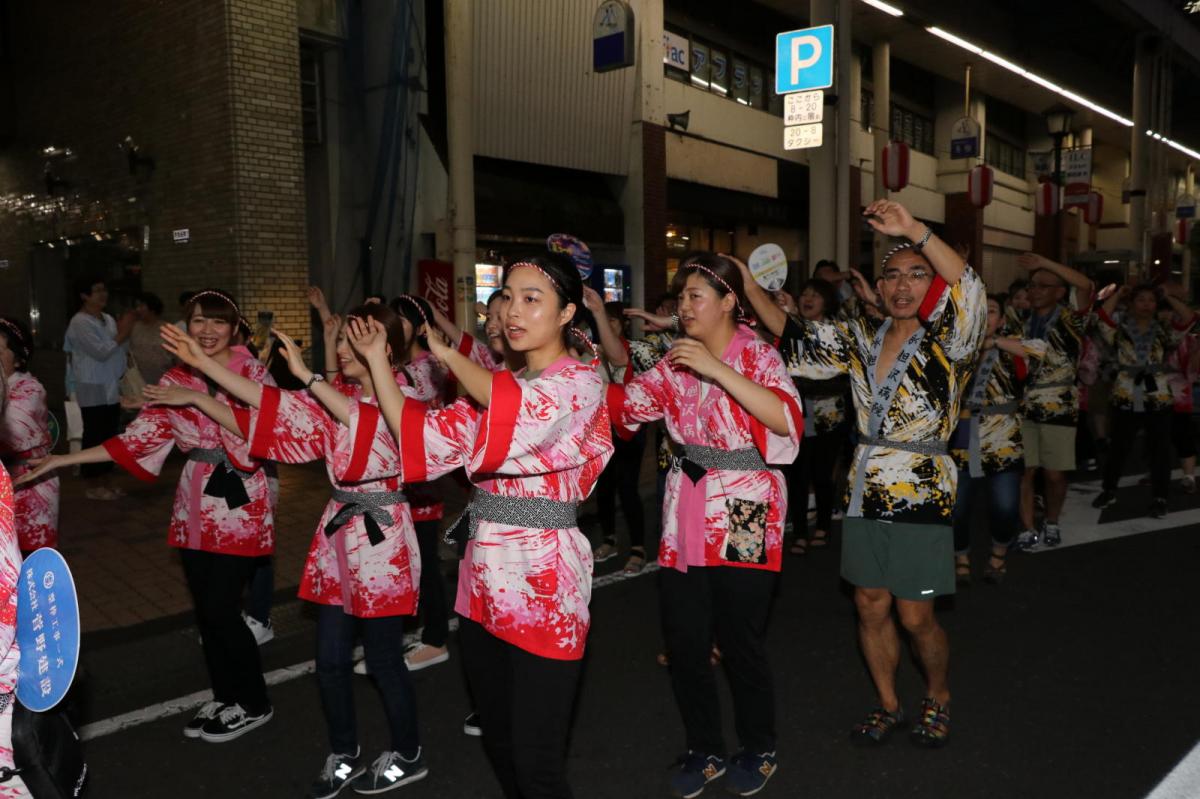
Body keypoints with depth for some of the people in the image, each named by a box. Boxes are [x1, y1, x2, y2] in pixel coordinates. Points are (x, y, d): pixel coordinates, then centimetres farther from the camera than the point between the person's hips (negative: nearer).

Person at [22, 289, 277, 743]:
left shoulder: (253, 372, -7)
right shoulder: (176, 380, 7)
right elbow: (139, 438, 5)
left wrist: (200, 398, -26)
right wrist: (64, 459, 2)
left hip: (238, 504, -5)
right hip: (194, 506, 6)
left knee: (221, 610, -3)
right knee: (206, 610, 11)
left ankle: (254, 705, 16)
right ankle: (226, 698, 29)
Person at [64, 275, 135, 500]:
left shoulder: (108, 319, 12)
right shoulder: (79, 323, -11)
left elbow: (122, 351, 16)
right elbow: (101, 352, -19)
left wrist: (125, 333, -1)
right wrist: (122, 334, -11)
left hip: (111, 388, 8)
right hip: (92, 390, -8)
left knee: (109, 435, 11)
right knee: (94, 436, -3)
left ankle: (105, 481, 19)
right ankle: (94, 486, 4)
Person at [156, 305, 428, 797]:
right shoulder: (334, 397, 9)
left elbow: (363, 418, -33)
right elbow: (269, 418, 3)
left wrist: (304, 374, -35)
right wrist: (199, 382, -1)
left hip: (381, 538, -6)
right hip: (339, 535, 7)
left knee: (382, 658, 6)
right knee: (330, 659, 12)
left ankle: (407, 756, 27)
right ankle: (343, 756, 32)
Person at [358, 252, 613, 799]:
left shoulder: (579, 382, -9)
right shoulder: (496, 384, 13)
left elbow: (519, 416, -30)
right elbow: (420, 438, 8)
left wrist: (447, 355, -17)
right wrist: (377, 361, 3)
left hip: (541, 581, -7)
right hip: (483, 574, 7)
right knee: (496, 739, 20)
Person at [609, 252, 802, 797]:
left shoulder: (757, 355, -6)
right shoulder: (677, 361, 10)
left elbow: (787, 419, -22)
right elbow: (626, 403, 5)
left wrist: (718, 370, -26)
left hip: (744, 518, -5)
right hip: (685, 516, 5)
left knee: (740, 643, 4)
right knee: (683, 643, 9)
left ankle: (758, 751, 30)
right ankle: (704, 750, 30)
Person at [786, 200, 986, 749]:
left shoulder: (946, 342, -6)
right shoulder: (862, 338, 8)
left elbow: (970, 292, -25)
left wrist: (915, 230, -34)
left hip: (920, 495, -4)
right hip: (863, 492, 5)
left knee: (916, 617, 3)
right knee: (871, 606, 11)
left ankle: (938, 699, 31)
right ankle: (888, 706, 30)